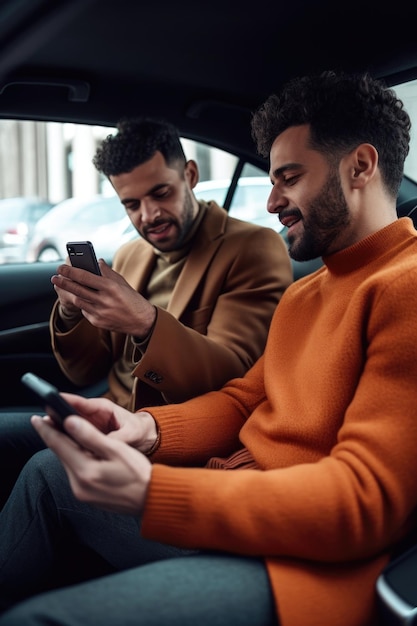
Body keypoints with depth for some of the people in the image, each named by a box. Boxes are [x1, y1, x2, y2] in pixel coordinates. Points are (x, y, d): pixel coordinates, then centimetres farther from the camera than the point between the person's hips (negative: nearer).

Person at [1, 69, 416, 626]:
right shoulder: (304, 292, 18)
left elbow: (366, 498, -23)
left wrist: (148, 493, -28)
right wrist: (146, 428, -5)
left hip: (308, 558, -9)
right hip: (232, 499, 10)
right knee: (48, 471, 18)